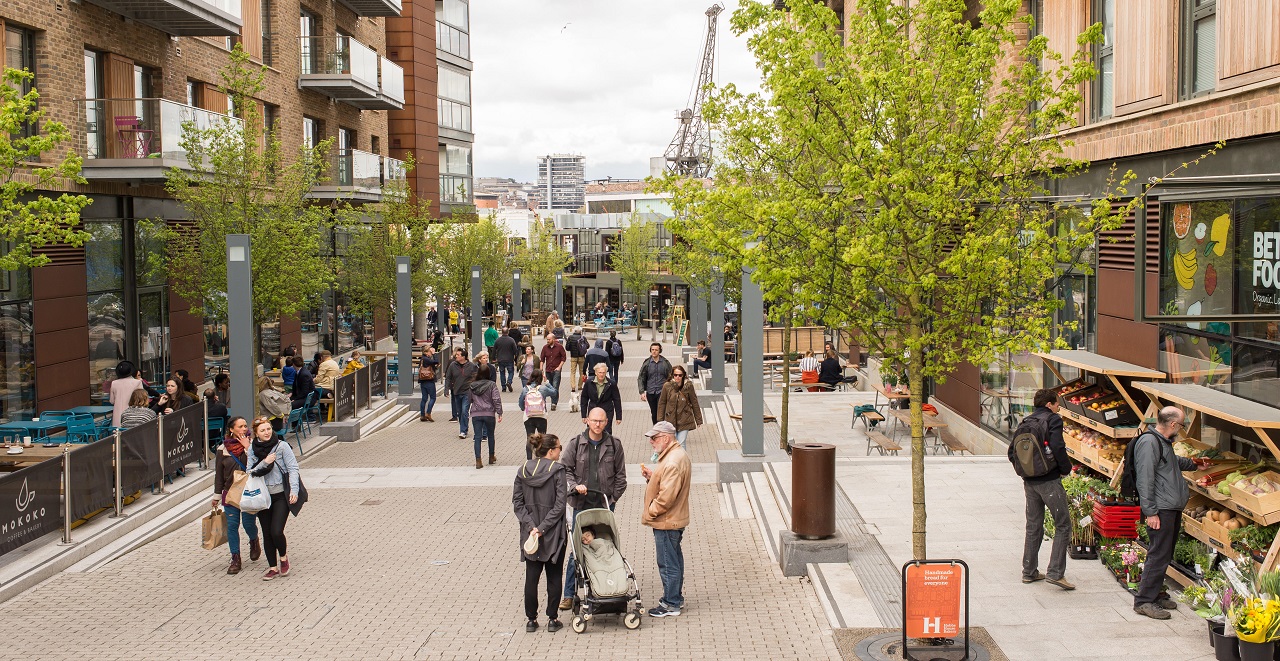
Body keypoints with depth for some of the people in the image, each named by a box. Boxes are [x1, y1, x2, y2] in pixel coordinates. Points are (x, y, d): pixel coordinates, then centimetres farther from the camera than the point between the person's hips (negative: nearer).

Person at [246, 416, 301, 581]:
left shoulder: (282, 446, -5)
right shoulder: (252, 450, 5)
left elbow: (293, 468, -7)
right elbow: (250, 472, 0)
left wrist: (294, 490, -17)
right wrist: (264, 462, -15)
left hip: (280, 495, -3)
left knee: (276, 532, -13)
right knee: (267, 534, 8)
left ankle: (283, 556, 17)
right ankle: (272, 568, 21)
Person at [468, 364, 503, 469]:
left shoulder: (472, 385, 2)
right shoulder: (491, 385, -7)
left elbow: (470, 399, 12)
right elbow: (496, 399, -12)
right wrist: (499, 412, -9)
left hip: (475, 414, 1)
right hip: (489, 414, -1)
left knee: (477, 437, 2)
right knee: (490, 436, 16)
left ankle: (478, 460, -7)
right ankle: (491, 458, 29)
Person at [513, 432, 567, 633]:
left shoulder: (523, 470, 2)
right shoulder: (557, 470, -12)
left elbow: (517, 502, -1)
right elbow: (559, 504, -17)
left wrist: (531, 526, -7)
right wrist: (543, 528, -14)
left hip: (529, 533, 4)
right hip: (554, 534, -4)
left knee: (531, 576, 10)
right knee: (554, 576, 9)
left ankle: (531, 619, 14)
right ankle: (552, 619, 13)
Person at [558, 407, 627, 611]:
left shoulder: (614, 444, 3)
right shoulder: (576, 443, 1)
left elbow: (620, 475, 9)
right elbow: (565, 468, 5)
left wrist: (613, 498, 1)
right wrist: (575, 486, -11)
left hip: (605, 504, 1)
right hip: (582, 503, -1)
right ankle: (569, 594, 4)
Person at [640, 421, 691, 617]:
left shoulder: (672, 462, -26)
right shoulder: (677, 454, 9)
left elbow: (666, 497, -28)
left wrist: (649, 513, -14)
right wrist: (652, 476, 2)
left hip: (666, 522, -11)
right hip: (675, 519, 11)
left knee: (668, 564, 0)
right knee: (674, 560, 20)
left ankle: (671, 605, 9)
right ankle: (676, 597, 32)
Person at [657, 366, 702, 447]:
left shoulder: (688, 386, -6)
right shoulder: (667, 386, -5)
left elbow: (694, 403, 2)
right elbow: (661, 403, 4)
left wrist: (698, 420, 6)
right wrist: (660, 420, 3)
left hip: (684, 421, -1)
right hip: (671, 420, 1)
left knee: (681, 444, -3)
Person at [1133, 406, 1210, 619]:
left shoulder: (1163, 442, 16)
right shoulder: (1149, 442, -17)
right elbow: (1144, 480, -21)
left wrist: (1193, 465, 51)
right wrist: (1150, 512, -22)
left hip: (1173, 508, 10)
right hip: (1161, 509, -10)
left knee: (1165, 554, 15)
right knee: (1158, 554, -10)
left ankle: (1156, 595, 24)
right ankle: (1144, 600, -6)